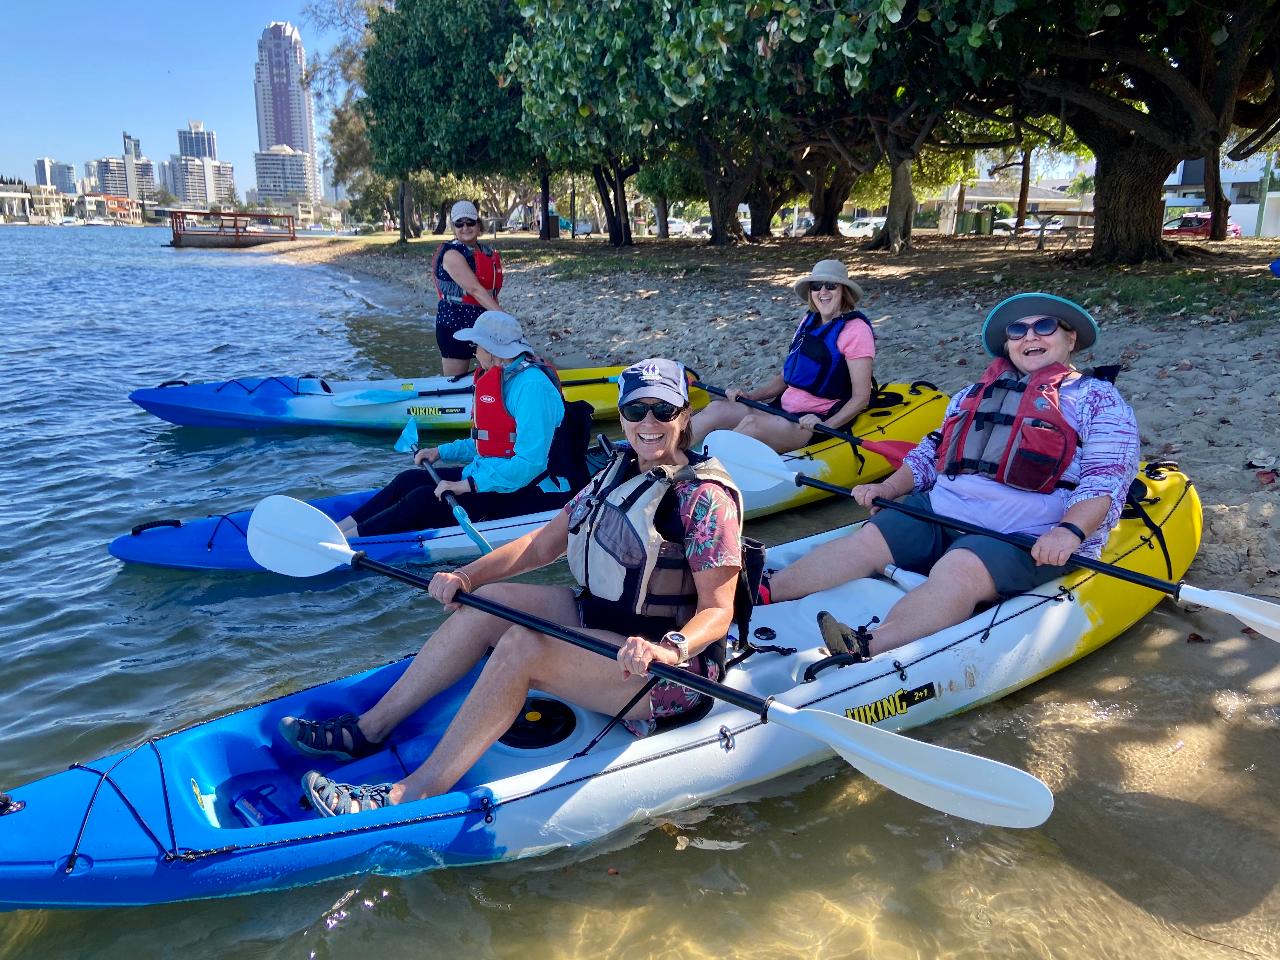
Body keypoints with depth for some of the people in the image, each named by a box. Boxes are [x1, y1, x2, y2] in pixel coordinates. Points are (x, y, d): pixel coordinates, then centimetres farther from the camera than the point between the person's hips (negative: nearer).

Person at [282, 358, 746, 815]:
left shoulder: (706, 497, -16)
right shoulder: (617, 472, 7)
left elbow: (718, 611, -21)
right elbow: (541, 545, 8)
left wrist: (669, 649, -41)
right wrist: (465, 576, -5)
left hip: (675, 666, -8)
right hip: (598, 618, 8)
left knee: (522, 646, -28)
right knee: (485, 601, -7)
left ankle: (412, 795, -24)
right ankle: (368, 729, 1)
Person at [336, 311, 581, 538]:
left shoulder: (532, 387, -22)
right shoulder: (503, 377, 10)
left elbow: (530, 463, -29)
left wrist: (468, 485, -29)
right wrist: (442, 452, 15)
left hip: (525, 491, -10)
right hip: (492, 476, 10)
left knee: (426, 500, -21)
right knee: (410, 480, -1)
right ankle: (338, 529, -2)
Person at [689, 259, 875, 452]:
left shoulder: (855, 329, -9)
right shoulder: (809, 320, 13)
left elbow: (861, 398, -11)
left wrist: (826, 426, -24)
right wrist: (751, 395, 3)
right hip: (784, 408, 7)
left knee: (752, 423, -32)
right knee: (717, 409, -13)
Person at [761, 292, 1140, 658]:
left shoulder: (1098, 399, 7)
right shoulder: (975, 392, 24)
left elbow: (1107, 479, -5)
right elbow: (934, 452, 28)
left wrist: (1069, 531, -23)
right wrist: (887, 488, 11)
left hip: (1024, 535, -6)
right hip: (942, 509, 6)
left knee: (957, 569, -35)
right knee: (866, 541, -17)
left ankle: (866, 650, -56)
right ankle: (757, 595, -25)